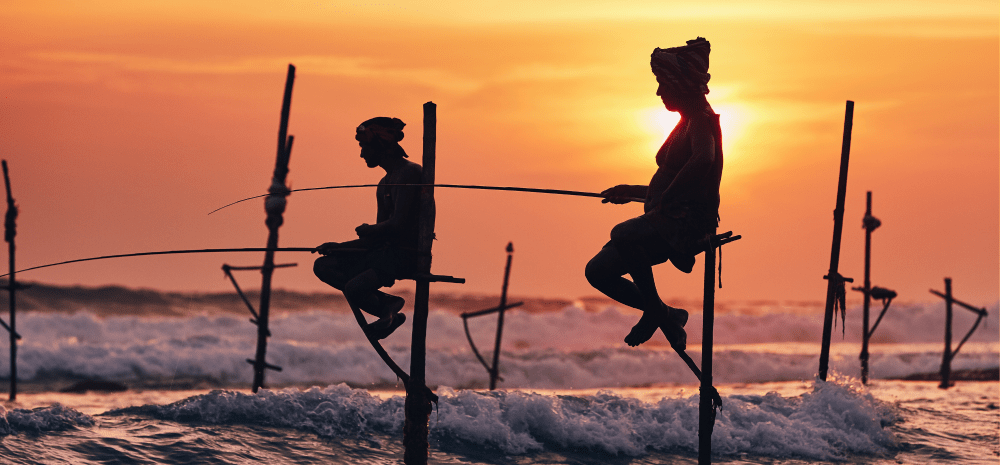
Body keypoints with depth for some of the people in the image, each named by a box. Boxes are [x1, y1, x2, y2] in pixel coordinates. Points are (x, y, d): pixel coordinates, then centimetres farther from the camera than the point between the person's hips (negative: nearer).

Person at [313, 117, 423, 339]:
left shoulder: (409, 173, -12)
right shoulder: (384, 184, 19)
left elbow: (398, 226, -21)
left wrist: (366, 230, -3)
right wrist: (340, 246, 10)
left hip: (406, 256, -10)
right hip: (386, 251, 10)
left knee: (353, 289, -28)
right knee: (323, 266, 2)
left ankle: (387, 309, 3)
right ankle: (387, 305, -4)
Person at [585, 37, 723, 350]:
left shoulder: (701, 120, -12)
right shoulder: (689, 121, 19)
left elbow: (704, 159, -36)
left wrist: (663, 202, -31)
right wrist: (633, 192, 32)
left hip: (688, 225, -10)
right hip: (667, 225, 10)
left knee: (623, 234, -34)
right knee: (598, 271, 4)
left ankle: (656, 312, -17)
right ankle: (663, 315, 19)